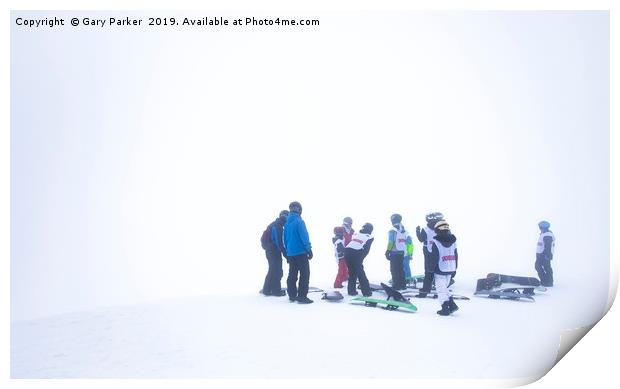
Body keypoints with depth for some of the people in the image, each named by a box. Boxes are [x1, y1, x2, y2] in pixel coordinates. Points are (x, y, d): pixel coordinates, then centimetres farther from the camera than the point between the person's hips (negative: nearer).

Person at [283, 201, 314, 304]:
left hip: (290, 253, 7)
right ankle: (302, 296, -5)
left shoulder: (287, 223, 8)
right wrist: (309, 249, -9)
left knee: (292, 274, 14)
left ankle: (292, 295, 18)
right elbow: (304, 237, -16)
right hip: (301, 252, -7)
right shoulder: (299, 221, -13)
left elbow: (285, 238, 14)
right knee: (304, 274, -2)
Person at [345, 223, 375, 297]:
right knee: (360, 273, 6)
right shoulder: (370, 237, 15)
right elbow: (366, 250, 8)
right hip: (356, 254, -5)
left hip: (347, 251, 5)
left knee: (352, 272, 19)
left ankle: (351, 290, 21)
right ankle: (366, 292, 7)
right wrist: (361, 259, 13)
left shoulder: (355, 234, 27)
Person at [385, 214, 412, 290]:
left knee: (394, 270, -2)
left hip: (394, 253, -6)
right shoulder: (404, 231, 9)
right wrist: (410, 253, 15)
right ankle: (402, 285, 19)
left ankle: (396, 286, -3)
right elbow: (409, 242, 9)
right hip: (402, 253, 6)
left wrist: (387, 251, -11)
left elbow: (390, 242, -18)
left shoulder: (392, 230, -11)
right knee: (401, 269, 15)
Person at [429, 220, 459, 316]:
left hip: (440, 270, -6)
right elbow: (456, 256, 11)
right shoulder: (453, 241, 6)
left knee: (441, 289, 2)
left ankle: (445, 308, -1)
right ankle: (452, 305, 14)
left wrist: (431, 270, -7)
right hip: (450, 270, 6)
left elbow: (434, 258, -14)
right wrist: (454, 269, 20)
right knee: (444, 287, 19)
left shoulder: (435, 242, -13)